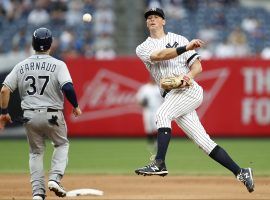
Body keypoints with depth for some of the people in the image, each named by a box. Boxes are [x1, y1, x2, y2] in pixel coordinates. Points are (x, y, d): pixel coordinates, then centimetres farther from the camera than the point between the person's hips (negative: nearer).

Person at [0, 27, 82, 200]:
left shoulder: (21, 66, 2)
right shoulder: (58, 65, -8)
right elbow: (68, 87, -21)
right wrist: (76, 106, -5)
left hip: (30, 116, 2)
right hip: (52, 115, -2)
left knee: (36, 152, 18)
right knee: (62, 144, 23)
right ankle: (55, 178, 3)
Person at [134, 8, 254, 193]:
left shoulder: (179, 39, 9)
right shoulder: (143, 48, 11)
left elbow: (197, 66, 4)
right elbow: (159, 55, -11)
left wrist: (189, 76, -19)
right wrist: (186, 48, -24)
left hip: (189, 90, -4)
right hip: (172, 96, 4)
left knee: (162, 113, -28)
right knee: (203, 140, -1)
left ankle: (159, 164, -33)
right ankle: (240, 172, 2)